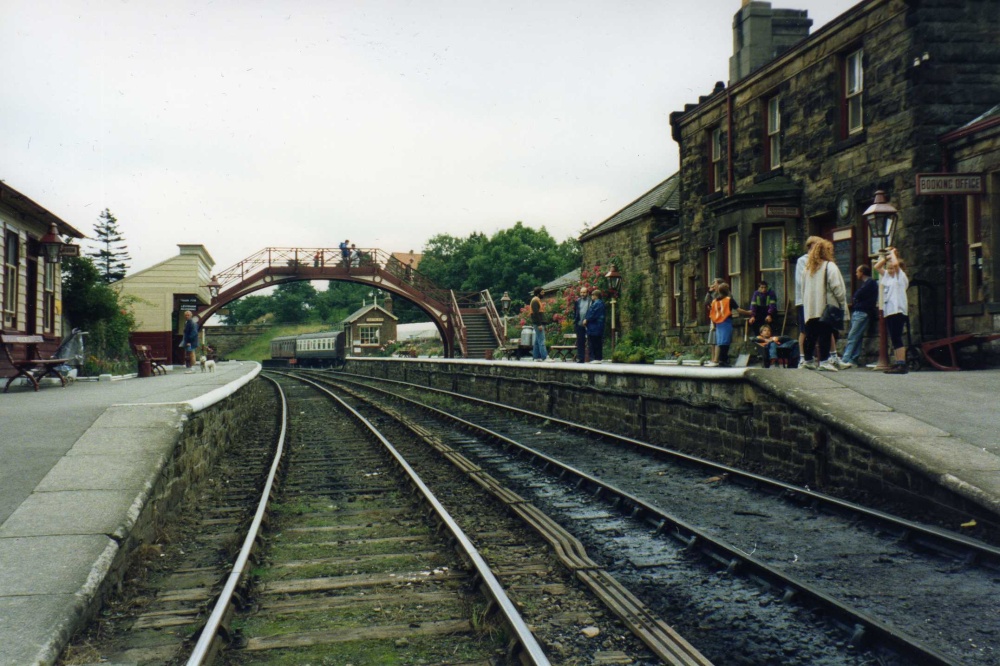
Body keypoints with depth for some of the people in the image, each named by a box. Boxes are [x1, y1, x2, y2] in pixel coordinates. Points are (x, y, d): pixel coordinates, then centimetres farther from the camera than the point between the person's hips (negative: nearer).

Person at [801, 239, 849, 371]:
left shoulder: (808, 267, 16)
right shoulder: (830, 266, -5)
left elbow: (803, 288, 17)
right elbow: (837, 287, -11)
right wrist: (843, 304, -6)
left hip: (810, 308, 6)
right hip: (826, 306, -6)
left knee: (811, 335, 11)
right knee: (825, 334, -5)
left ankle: (808, 359, 17)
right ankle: (824, 361, -7)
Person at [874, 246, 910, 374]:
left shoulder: (901, 276, -1)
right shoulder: (887, 276, 19)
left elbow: (895, 263, -19)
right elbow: (877, 267, 25)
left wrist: (892, 253, -3)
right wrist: (885, 256, 16)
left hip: (897, 311, -8)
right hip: (888, 311, 8)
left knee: (896, 338, -13)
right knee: (894, 339, 7)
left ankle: (902, 364, -15)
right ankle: (898, 363, 9)